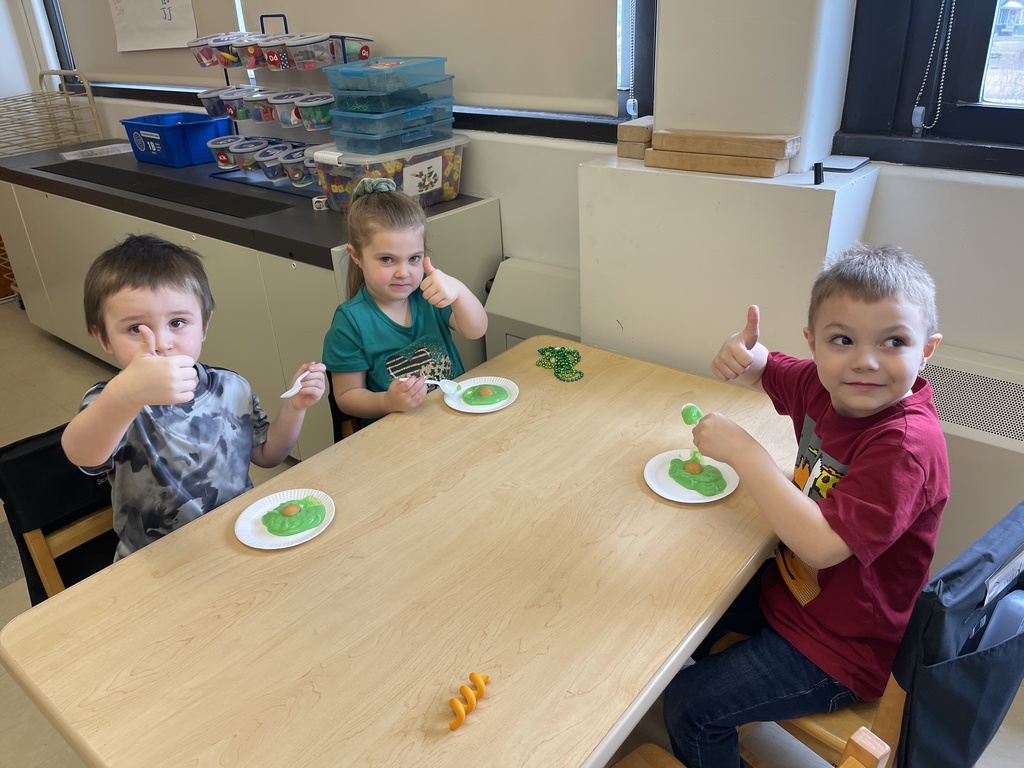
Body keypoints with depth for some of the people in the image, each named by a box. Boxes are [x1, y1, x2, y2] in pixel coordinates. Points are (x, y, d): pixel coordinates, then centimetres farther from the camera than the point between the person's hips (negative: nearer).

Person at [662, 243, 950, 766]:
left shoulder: (907, 446, -32)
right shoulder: (827, 385, -10)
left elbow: (823, 544, -38)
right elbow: (766, 374, 11)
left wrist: (742, 451, -35)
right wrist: (743, 356, -15)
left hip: (839, 649, -8)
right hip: (790, 586, 8)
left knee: (688, 706, -6)